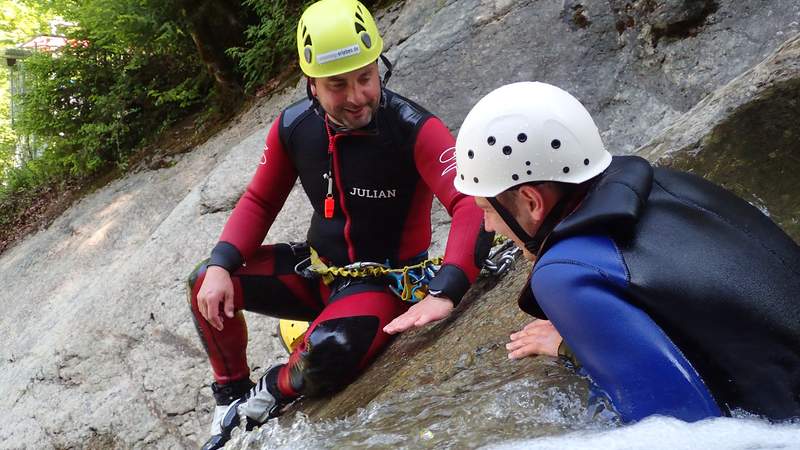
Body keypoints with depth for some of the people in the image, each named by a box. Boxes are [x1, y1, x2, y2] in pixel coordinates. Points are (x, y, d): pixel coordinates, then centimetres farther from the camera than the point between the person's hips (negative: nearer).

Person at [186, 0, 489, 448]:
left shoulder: (414, 129, -25)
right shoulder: (293, 127, -8)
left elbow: (474, 206, -35)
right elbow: (259, 201, 4)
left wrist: (443, 294, -49)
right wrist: (220, 265, -13)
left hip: (384, 281, -5)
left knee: (325, 359, -34)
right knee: (207, 286, -8)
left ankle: (276, 390, 3)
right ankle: (233, 394, 15)